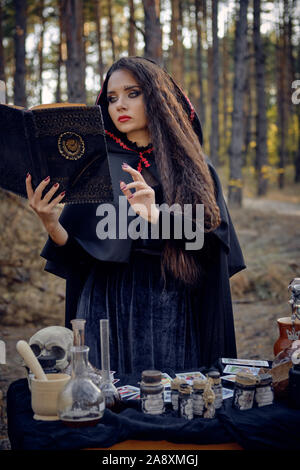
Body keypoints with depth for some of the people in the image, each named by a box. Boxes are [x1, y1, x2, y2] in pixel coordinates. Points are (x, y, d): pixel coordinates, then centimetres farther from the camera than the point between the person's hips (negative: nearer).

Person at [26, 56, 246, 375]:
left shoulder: (192, 167, 5)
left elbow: (214, 244, -7)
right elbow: (76, 255, 4)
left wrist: (158, 217, -22)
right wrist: (50, 222, -16)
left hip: (173, 318, 0)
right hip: (108, 310, 1)